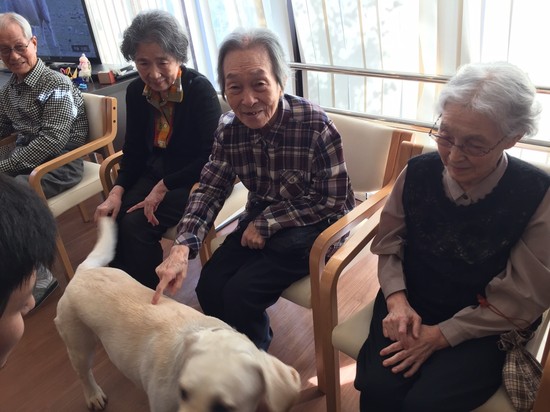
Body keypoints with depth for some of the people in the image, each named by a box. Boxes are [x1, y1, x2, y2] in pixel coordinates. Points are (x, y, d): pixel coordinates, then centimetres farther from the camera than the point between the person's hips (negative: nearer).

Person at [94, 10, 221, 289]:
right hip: (154, 171, 6)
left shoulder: (200, 89, -17)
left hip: (194, 177, -5)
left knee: (136, 223, -23)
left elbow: (211, 156, -18)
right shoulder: (136, 92, 1)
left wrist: (164, 187, -19)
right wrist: (117, 191, -8)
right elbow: (133, 148, 8)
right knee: (112, 219, -15)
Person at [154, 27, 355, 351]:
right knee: (209, 287, -8)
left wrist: (267, 223, -19)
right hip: (260, 220, 5)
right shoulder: (229, 128, -10)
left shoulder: (316, 126, -25)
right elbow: (211, 188, -6)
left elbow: (335, 201, -17)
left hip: (311, 226, -5)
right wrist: (183, 247, -22)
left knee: (240, 292, -17)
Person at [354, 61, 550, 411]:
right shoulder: (418, 172, -9)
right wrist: (397, 300, -12)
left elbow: (519, 302, -10)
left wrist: (441, 335, -15)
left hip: (482, 327, -2)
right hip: (411, 304, 2)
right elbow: (389, 244, 5)